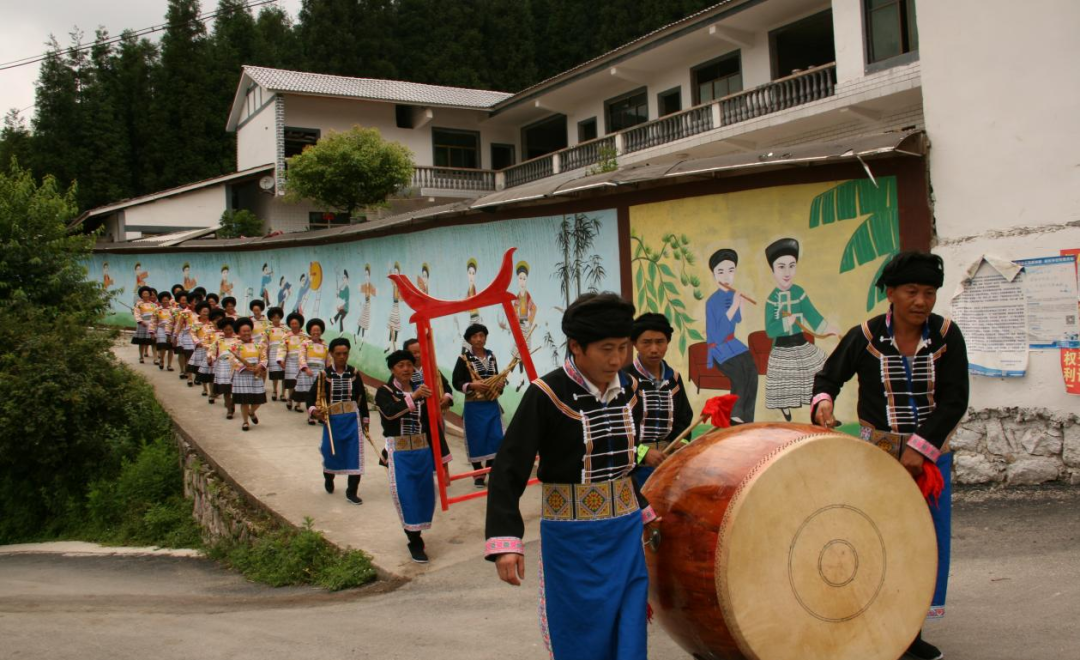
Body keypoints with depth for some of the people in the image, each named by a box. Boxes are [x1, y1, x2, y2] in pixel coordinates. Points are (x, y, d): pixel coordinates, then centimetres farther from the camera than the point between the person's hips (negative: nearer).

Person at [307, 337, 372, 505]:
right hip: (332, 420, -1)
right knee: (331, 453, 9)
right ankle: (328, 478, 43)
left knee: (354, 455, -5)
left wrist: (365, 422, 10)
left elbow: (362, 398, 8)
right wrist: (313, 410, -17)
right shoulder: (324, 375, -2)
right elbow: (312, 395, 3)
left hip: (352, 419, 1)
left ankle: (352, 492, 6)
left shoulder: (354, 374, 2)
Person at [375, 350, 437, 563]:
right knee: (406, 494, -10)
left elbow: (428, 423, 11)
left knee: (425, 493, 7)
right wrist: (413, 397, -37)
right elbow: (390, 412, -26)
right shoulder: (384, 392, -4)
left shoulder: (420, 391, 8)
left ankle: (415, 533, 28)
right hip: (399, 452, -4)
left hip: (422, 450, 4)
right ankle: (415, 542, -3)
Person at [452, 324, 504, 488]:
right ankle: (478, 473, 15)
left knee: (495, 438, 1)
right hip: (474, 407, -4)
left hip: (492, 405, 4)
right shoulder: (464, 359, -7)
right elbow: (456, 382, -7)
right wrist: (472, 385, -21)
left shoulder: (491, 357, 8)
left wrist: (500, 385, -1)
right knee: (476, 439, 1)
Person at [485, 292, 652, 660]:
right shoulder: (546, 395, -18)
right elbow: (509, 470, -19)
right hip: (571, 537, -5)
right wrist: (505, 542, -29)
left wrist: (643, 510, 20)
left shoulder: (628, 388, 0)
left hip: (625, 532, 5)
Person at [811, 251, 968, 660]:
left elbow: (955, 400, -12)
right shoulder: (865, 337, -10)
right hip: (877, 452, -2)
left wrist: (921, 446, -20)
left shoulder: (947, 335, -8)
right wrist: (823, 401, -18)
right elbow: (829, 376, 4)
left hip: (931, 453, 2)